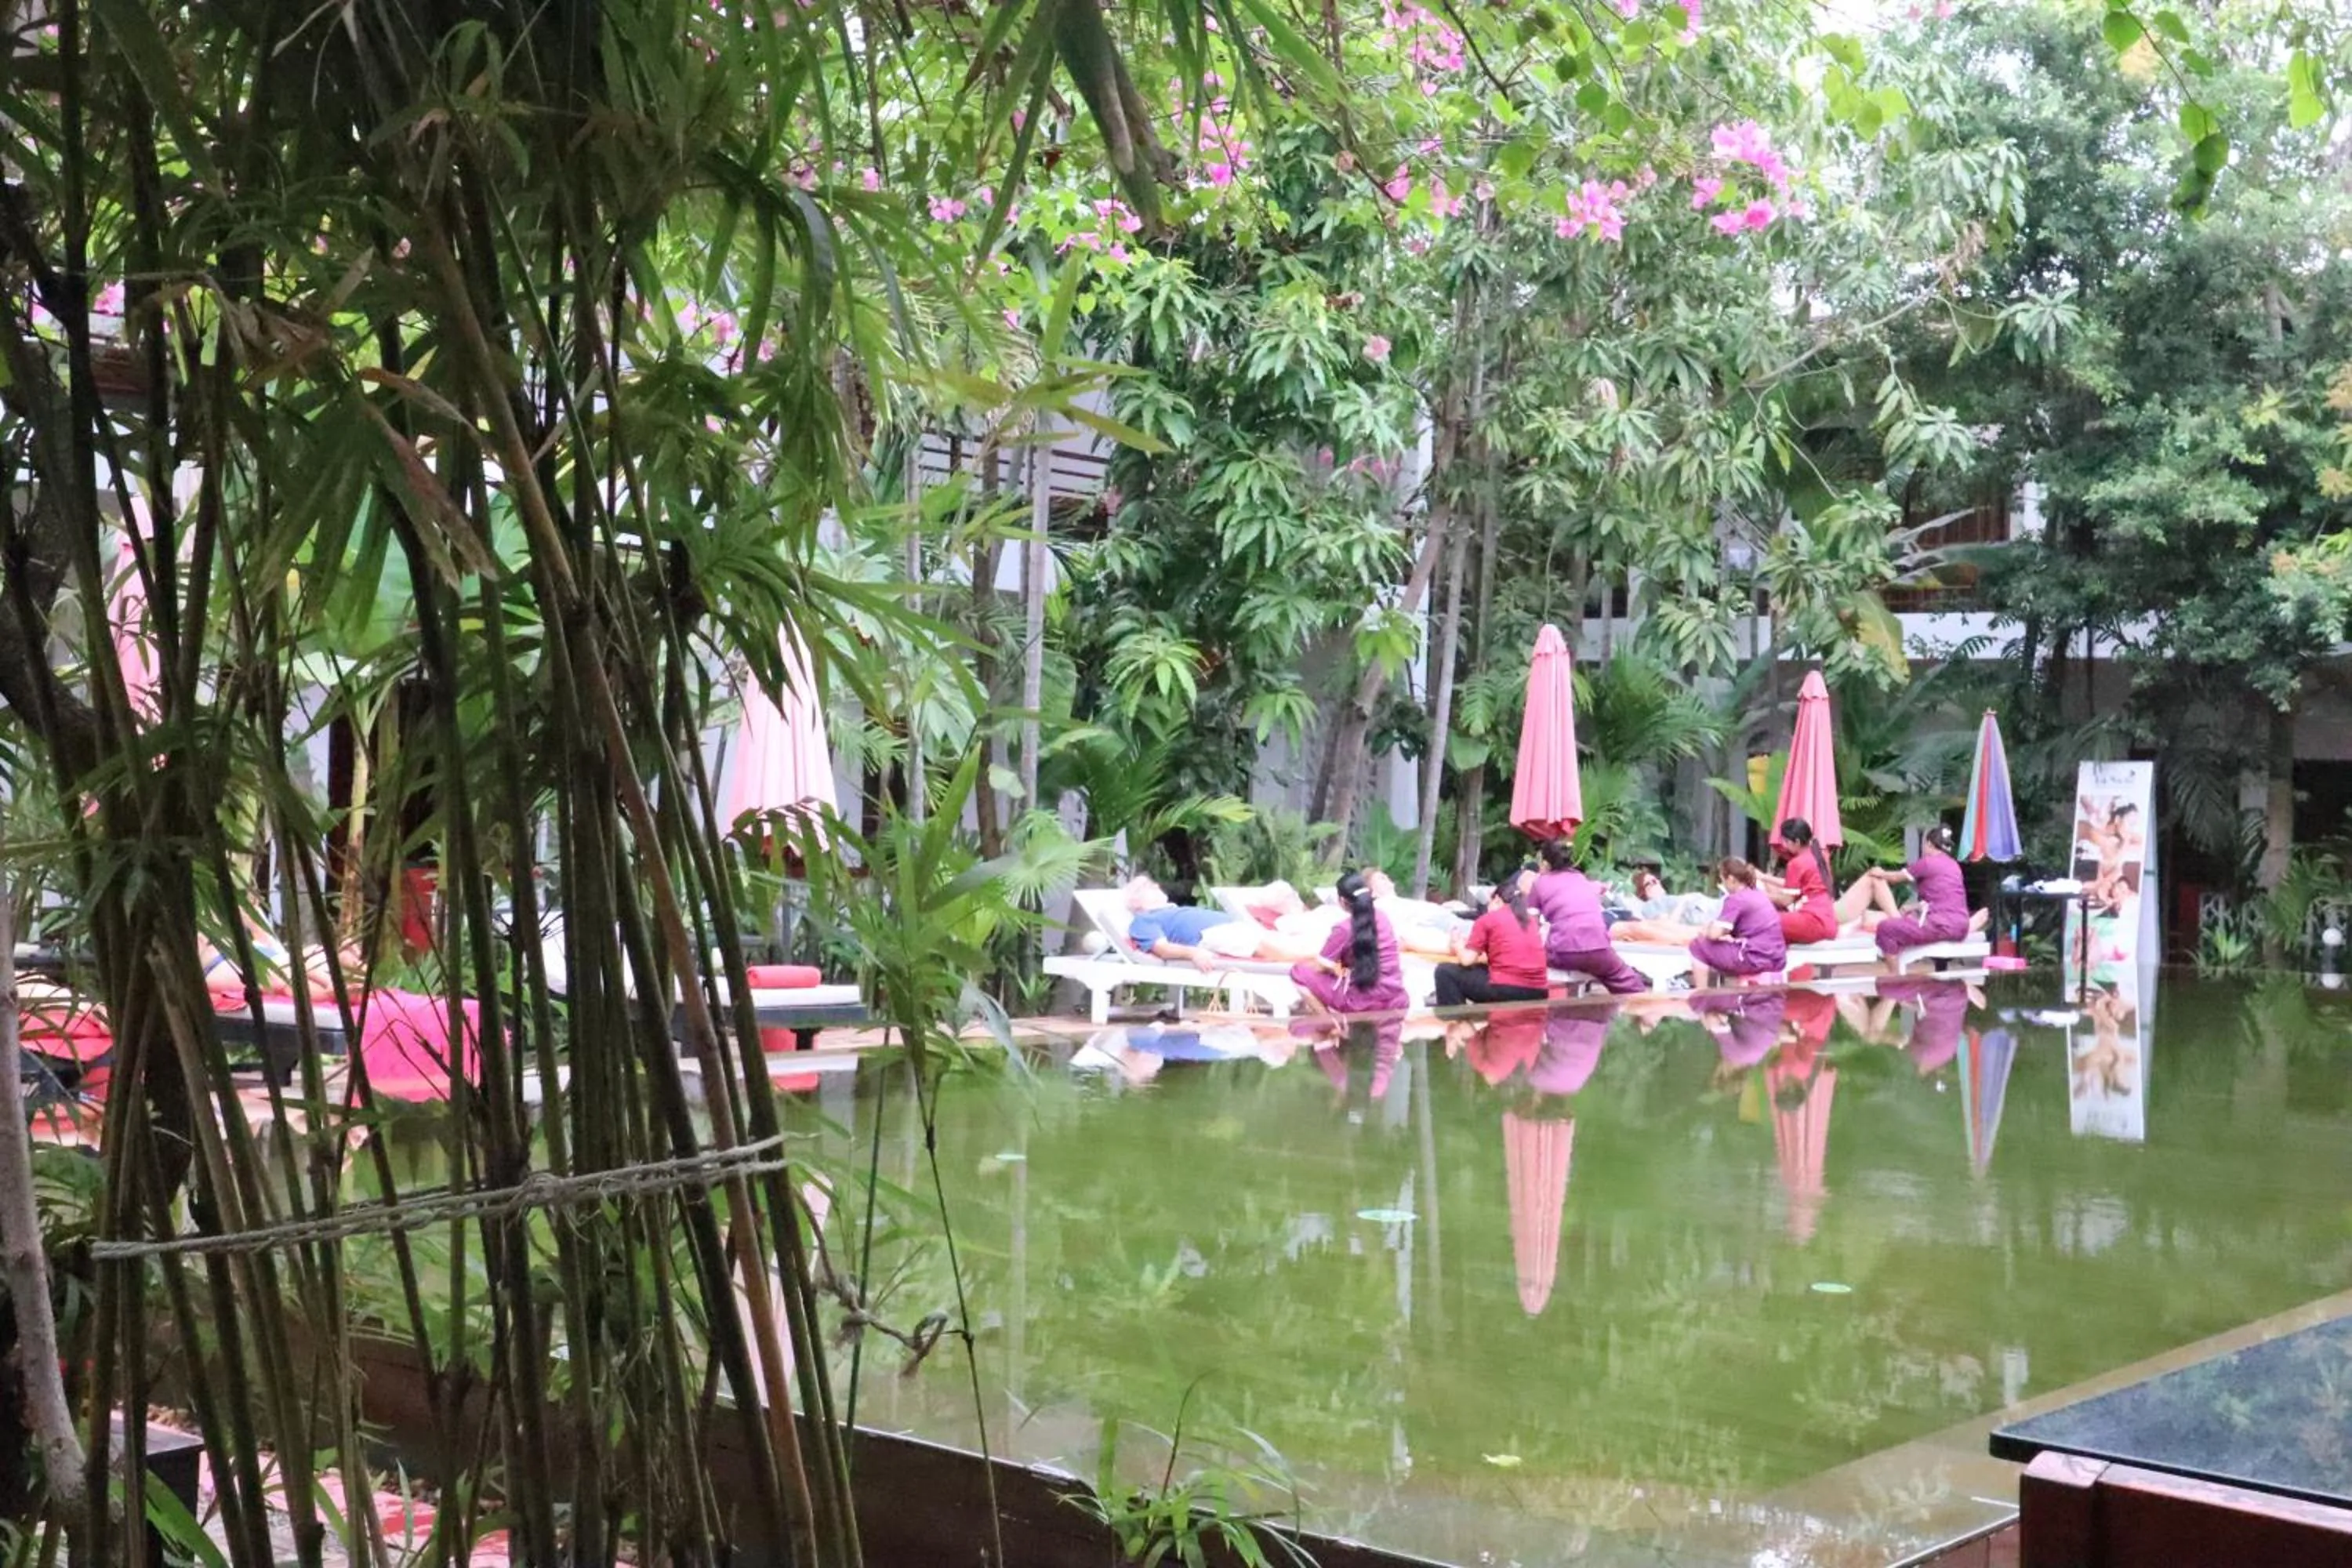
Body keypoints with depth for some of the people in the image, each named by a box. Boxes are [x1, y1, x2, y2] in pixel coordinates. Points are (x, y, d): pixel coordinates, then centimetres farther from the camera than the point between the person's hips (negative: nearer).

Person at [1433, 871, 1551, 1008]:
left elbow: (1467, 960, 2)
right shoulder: (1530, 919, 20)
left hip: (1506, 989, -6)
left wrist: (1458, 947, 23)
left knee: (1445, 972, 10)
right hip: (1538, 993, 6)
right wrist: (1483, 957, 31)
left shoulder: (1488, 919, 5)